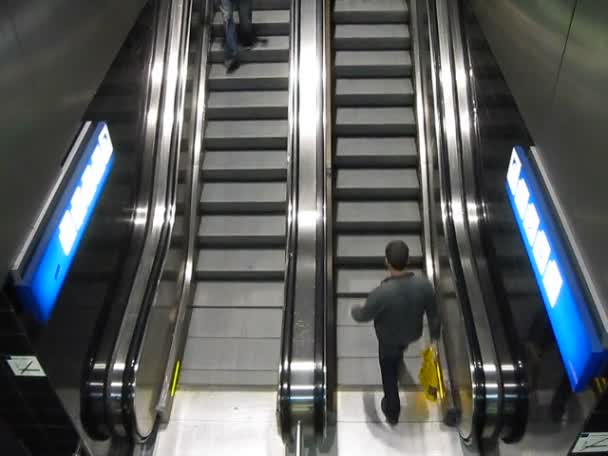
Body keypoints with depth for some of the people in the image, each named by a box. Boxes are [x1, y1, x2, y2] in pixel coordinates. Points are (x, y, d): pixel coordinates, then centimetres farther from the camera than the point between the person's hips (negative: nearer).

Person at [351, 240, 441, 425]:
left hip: (389, 339, -3)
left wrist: (354, 310, 3)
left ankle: (392, 412, 45)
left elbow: (364, 315, -21)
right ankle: (397, 359, 74)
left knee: (389, 375, 24)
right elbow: (433, 314, -15)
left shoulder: (381, 293, -43)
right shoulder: (423, 283, -31)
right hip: (413, 333, 4)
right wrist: (435, 336, 4)